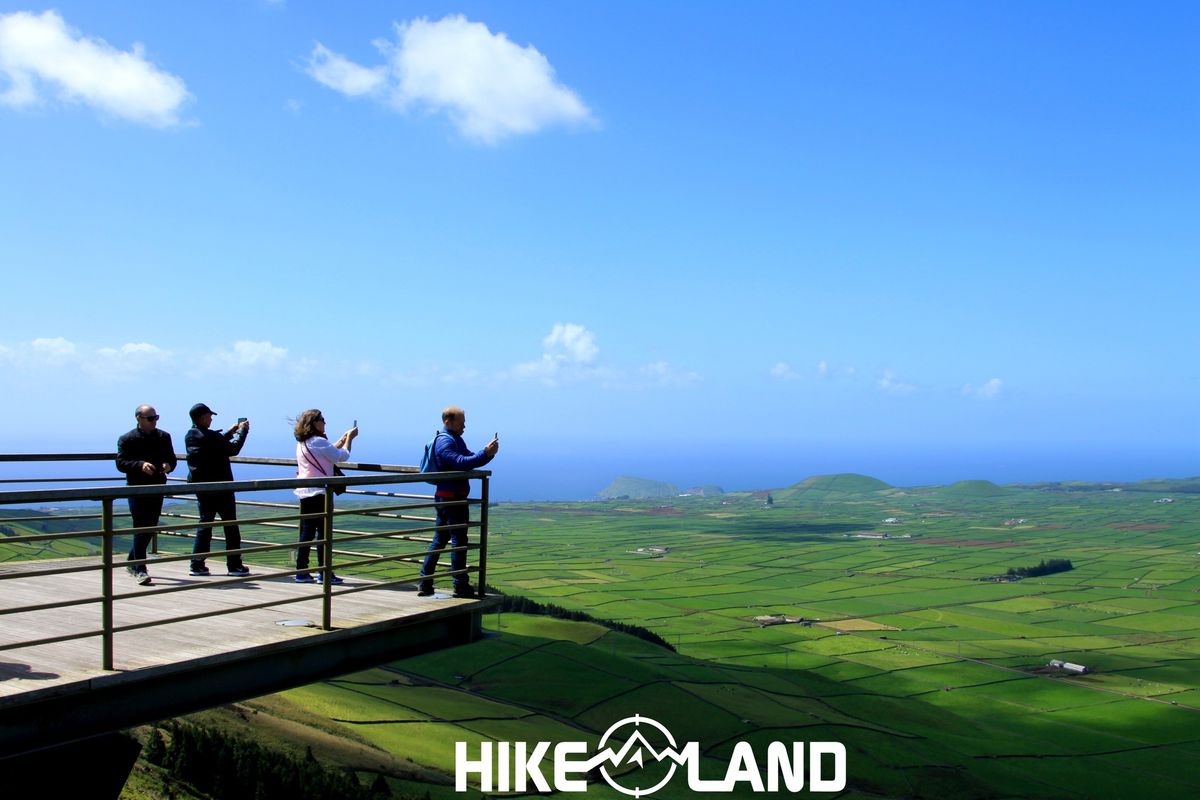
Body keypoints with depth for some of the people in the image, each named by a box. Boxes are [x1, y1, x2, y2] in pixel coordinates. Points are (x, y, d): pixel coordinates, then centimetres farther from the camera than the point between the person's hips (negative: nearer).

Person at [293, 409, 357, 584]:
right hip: (320, 493, -8)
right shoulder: (318, 442, -15)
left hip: (305, 493, 8)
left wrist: (343, 439, 21)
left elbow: (330, 452, 22)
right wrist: (349, 438, 3)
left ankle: (301, 572, 11)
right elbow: (342, 456, -11)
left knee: (306, 532, 10)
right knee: (323, 532, -1)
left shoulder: (301, 444, 12)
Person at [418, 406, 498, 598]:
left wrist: (488, 454, -1)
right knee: (458, 540, -5)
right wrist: (485, 453, -31)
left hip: (444, 498, 10)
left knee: (439, 539, 12)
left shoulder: (456, 440, 20)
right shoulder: (445, 441, -14)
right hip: (452, 498, -10)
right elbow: (461, 463, -28)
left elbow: (470, 459, 16)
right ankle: (461, 586, 0)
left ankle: (425, 584, 15)